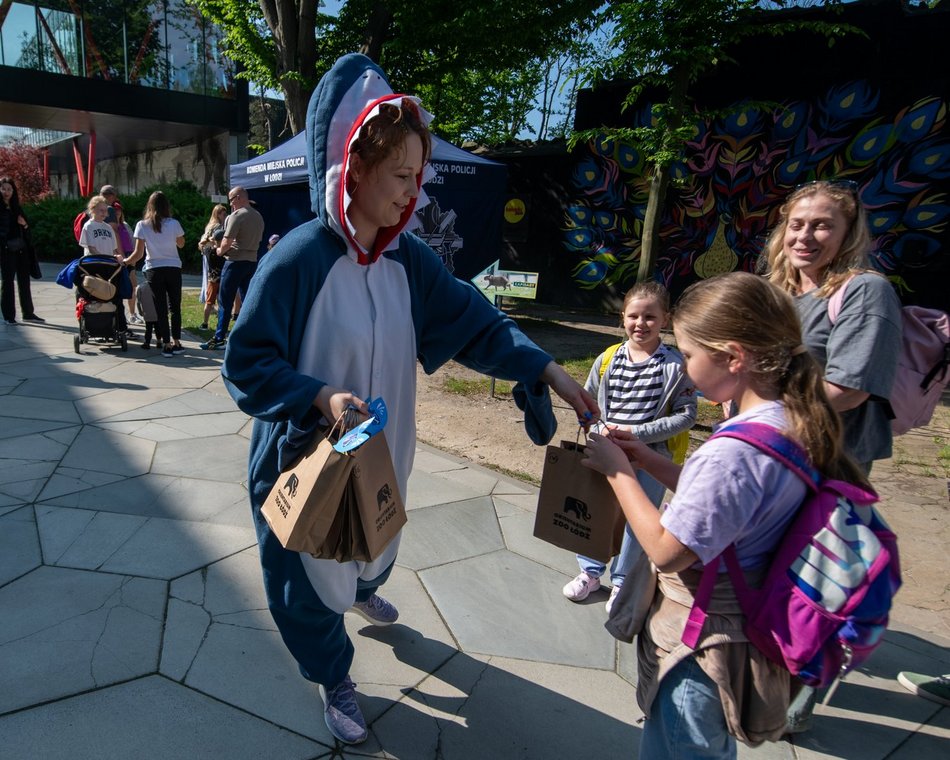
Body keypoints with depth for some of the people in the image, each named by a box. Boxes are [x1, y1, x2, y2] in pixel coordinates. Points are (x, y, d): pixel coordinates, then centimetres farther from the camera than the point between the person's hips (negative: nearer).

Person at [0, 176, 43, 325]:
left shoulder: (17, 207, 12)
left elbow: (27, 229, 15)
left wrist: (25, 224, -4)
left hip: (21, 249, 5)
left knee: (24, 281, 10)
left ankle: (28, 313, 17)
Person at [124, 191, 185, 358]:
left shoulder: (142, 225, -4)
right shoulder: (174, 223, -4)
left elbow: (138, 253, -4)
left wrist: (125, 261, 12)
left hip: (154, 270, 0)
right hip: (173, 268, 1)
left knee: (161, 308, 4)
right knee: (175, 306, 10)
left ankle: (167, 345, 2)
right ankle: (176, 343, 10)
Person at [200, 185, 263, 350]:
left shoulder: (237, 215, -12)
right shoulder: (258, 217, 11)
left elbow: (227, 242, -16)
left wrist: (220, 251, 4)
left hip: (235, 262, -7)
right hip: (252, 261, 7)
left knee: (225, 302, -1)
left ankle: (219, 338, 2)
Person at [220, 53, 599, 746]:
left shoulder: (408, 259, -8)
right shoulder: (298, 260, -24)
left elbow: (473, 320, -9)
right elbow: (246, 362, -19)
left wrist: (547, 369, -19)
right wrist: (318, 396, -33)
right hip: (307, 457, -5)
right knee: (310, 575, 14)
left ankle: (363, 591, 67)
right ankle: (333, 678, 43)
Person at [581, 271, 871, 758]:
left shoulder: (737, 450, -34)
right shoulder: (792, 423, -3)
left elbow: (666, 550, -25)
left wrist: (618, 471, -16)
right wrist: (650, 460, 1)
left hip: (700, 641, -9)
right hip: (737, 625, 9)